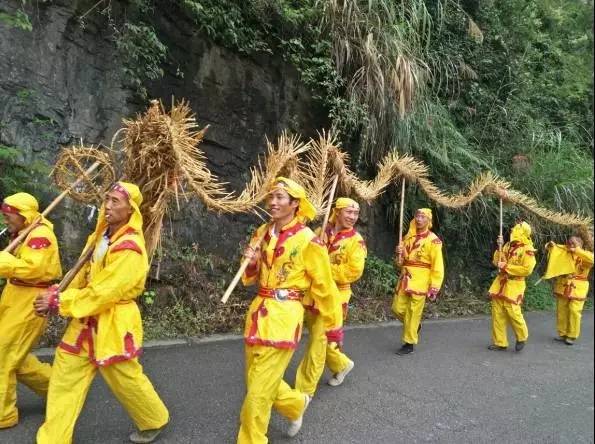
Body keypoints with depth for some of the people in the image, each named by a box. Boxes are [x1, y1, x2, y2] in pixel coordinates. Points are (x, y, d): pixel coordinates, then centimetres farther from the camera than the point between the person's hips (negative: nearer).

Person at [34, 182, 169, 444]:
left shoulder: (129, 248, -23)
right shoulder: (101, 236, 6)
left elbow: (104, 293, -24)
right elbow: (84, 275, 12)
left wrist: (59, 301, -17)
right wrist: (56, 297, -3)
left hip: (114, 324, -8)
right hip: (86, 320, 8)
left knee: (126, 380, 8)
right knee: (64, 376, 12)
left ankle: (155, 421, 33)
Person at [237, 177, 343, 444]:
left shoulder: (308, 240, -13)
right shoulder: (262, 233, 6)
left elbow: (324, 288, -6)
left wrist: (334, 327, 0)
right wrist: (251, 262, -6)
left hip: (283, 317, -7)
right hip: (258, 312, 7)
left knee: (258, 392, 0)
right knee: (258, 381, 19)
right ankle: (297, 404, 46)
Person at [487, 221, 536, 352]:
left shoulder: (527, 250, -11)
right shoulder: (508, 245, 11)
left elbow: (527, 269, -19)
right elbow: (496, 262, 12)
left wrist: (506, 266, -17)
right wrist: (499, 247, -1)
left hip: (513, 286, -7)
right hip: (500, 283, 7)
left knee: (513, 313, -5)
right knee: (497, 313, 7)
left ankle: (522, 338, 23)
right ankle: (500, 342, 16)